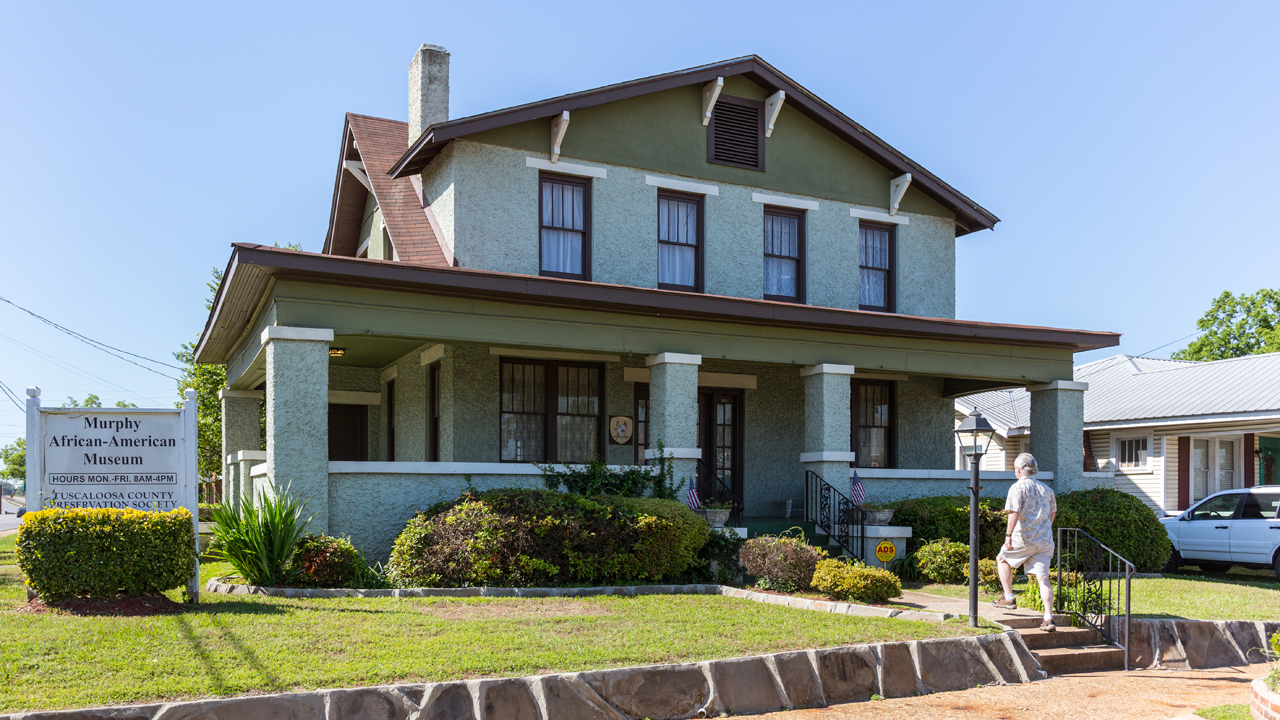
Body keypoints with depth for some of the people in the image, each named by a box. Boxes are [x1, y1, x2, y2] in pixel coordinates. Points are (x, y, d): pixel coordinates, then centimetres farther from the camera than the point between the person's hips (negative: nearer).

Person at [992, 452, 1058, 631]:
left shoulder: (1018, 488, -6)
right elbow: (1052, 513, 25)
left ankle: (1009, 598, 18)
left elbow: (1014, 513, -18)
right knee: (1043, 579, 2)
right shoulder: (1046, 489, 14)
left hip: (1024, 538, -5)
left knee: (1003, 559, 20)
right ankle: (1049, 618, -5)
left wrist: (1008, 535, -20)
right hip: (1045, 540, 5)